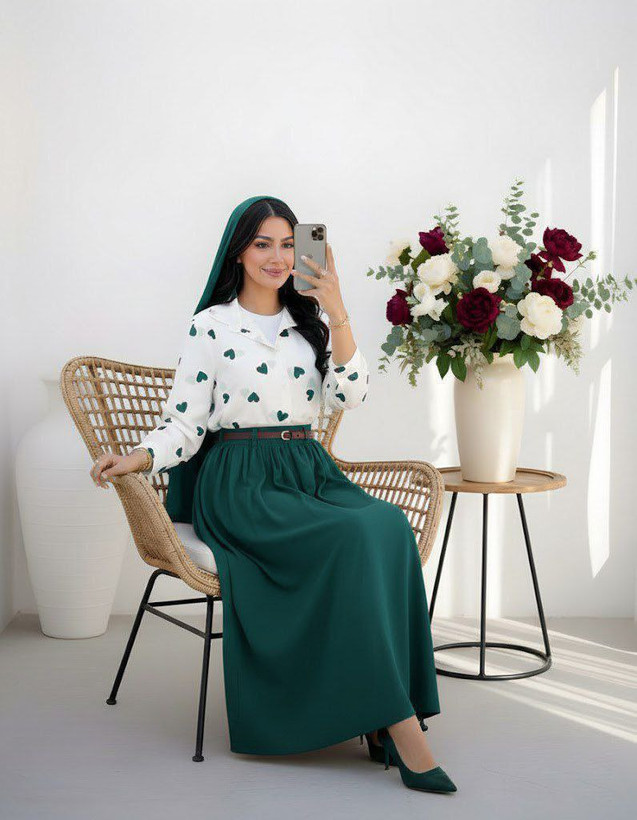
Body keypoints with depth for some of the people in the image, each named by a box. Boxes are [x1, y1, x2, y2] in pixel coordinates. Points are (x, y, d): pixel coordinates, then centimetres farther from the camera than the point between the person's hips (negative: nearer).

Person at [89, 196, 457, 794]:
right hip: (241, 482, -4)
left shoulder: (311, 320, 18)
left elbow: (349, 396, 3)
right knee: (357, 536, -32)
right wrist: (135, 459, -19)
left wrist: (337, 315, -7)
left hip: (310, 471, 4)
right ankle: (396, 720, -26)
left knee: (391, 525, -30)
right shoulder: (210, 326, 6)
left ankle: (376, 712, -26)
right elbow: (184, 423, 1)